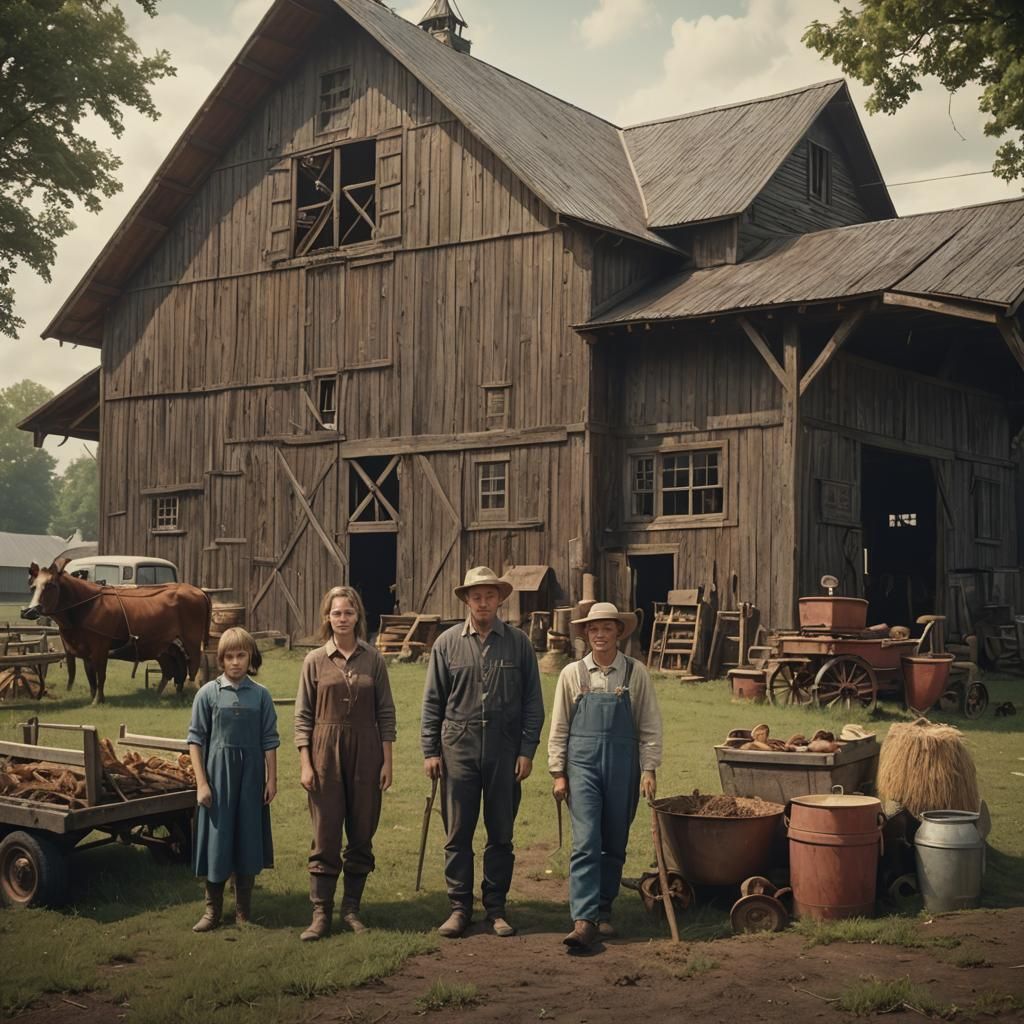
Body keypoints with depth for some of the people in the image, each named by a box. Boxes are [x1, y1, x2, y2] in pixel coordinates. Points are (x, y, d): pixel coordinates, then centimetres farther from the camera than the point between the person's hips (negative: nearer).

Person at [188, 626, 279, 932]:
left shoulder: (261, 695, 1)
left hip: (250, 775, 1)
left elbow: (269, 740, 4)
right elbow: (196, 739, -2)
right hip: (218, 773, -1)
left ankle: (243, 910, 19)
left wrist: (272, 779, 2)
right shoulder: (208, 693, -2)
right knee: (217, 838, 3)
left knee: (248, 838, 6)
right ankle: (213, 910, 15)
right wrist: (201, 782, -6)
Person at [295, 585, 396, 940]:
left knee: (361, 835, 7)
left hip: (365, 752, 1)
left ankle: (351, 908, 19)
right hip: (326, 752, -1)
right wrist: (305, 763, -5)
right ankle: (320, 914, 6)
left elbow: (385, 713, 5)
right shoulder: (315, 661, 0)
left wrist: (387, 761, 1)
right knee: (325, 837, 0)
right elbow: (303, 716, 2)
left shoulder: (373, 659, 2)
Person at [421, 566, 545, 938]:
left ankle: (496, 907, 19)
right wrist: (430, 750, 1)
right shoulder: (447, 643, 3)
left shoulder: (518, 643, 3)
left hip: (504, 750, 0)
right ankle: (459, 907, 14)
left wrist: (527, 750, -1)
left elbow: (533, 702, 5)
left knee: (501, 834, 7)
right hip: (458, 747, 0)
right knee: (457, 833, 4)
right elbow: (432, 702, 6)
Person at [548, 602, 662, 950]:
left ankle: (603, 911, 24)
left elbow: (650, 726, 5)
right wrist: (558, 773, 2)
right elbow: (559, 728, 7)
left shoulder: (635, 673, 3)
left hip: (623, 764, 1)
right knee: (586, 842, -10)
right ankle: (583, 920, -14)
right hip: (583, 763, -1)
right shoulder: (572, 674, 3)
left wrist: (649, 770, -1)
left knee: (614, 843, 9)